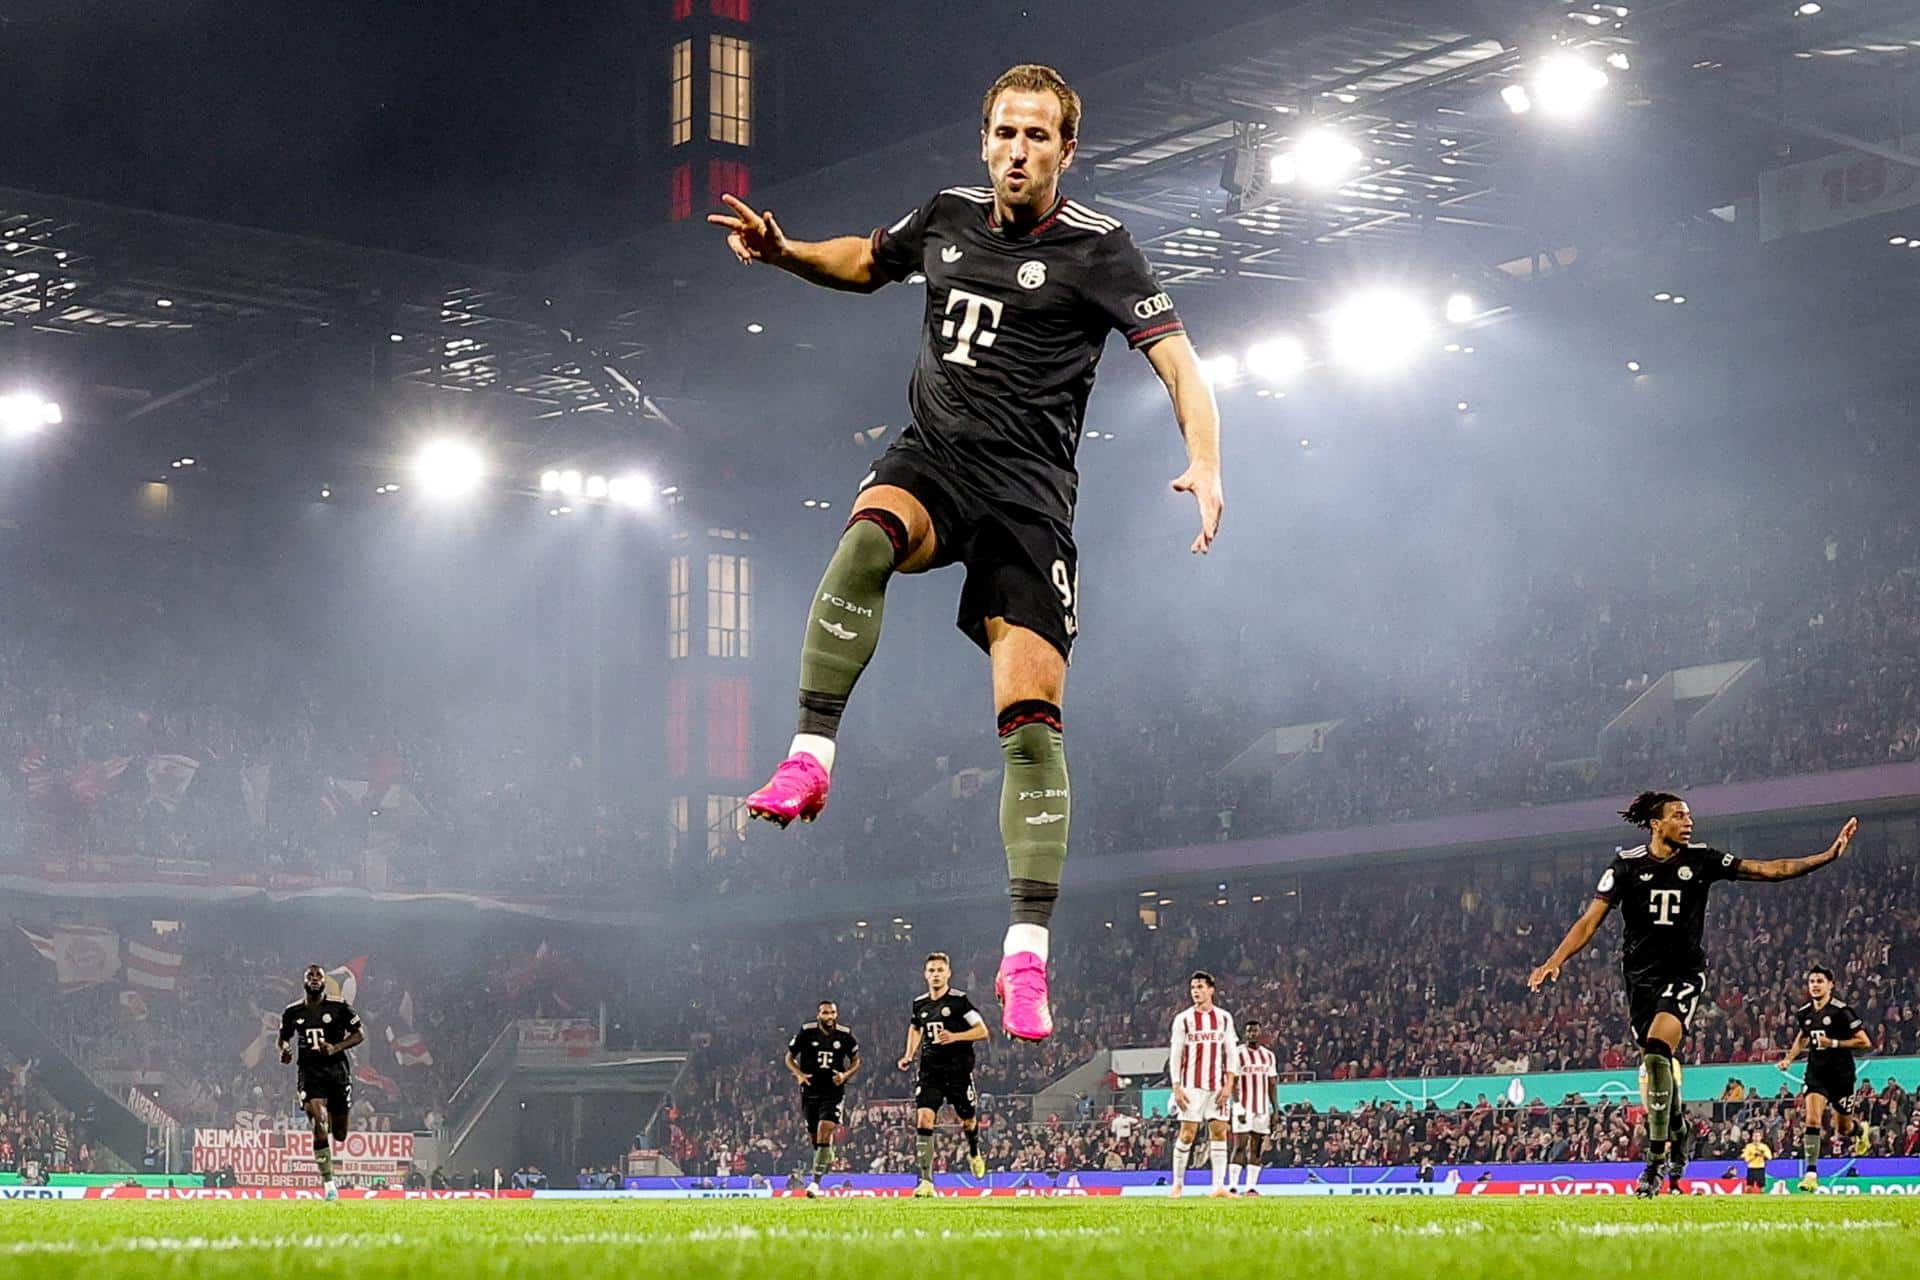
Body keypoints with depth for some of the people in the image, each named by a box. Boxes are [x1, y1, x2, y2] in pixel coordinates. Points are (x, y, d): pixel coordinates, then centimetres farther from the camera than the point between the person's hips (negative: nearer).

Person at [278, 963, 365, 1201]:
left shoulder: (339, 1007, -2)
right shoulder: (292, 1012, 5)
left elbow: (359, 1034, 2)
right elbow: (284, 1038, 18)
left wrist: (336, 1048, -14)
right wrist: (284, 1050, -5)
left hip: (337, 1070, 0)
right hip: (310, 1072, 0)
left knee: (339, 1134, 5)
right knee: (319, 1124, -17)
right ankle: (328, 1183, -13)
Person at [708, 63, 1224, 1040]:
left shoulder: (1097, 249, -3)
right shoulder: (949, 217, 11)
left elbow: (1178, 361, -9)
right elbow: (866, 262, 32)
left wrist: (1205, 463, -26)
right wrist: (782, 252, 13)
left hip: (1028, 492, -3)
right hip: (928, 462, 3)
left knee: (1031, 716, -12)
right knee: (868, 538, -36)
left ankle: (1027, 951, -8)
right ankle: (811, 759, -30)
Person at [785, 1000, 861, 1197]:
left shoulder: (845, 1035, 0)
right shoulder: (806, 1033, -3)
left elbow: (856, 1061, 13)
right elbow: (790, 1057, 8)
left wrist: (845, 1075, -7)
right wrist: (799, 1074, -11)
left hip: (833, 1092, -2)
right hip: (810, 1091, 2)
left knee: (825, 1131, -18)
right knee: (814, 1136, 7)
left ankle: (815, 1181, -18)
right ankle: (828, 1158, 43)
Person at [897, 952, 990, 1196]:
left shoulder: (959, 1000, -8)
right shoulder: (920, 1003, 7)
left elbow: (982, 1031, -7)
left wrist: (955, 1036, -21)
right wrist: (909, 1056, 15)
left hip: (959, 1072, -3)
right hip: (929, 1072, 3)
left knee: (968, 1121, 12)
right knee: (923, 1119, -15)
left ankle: (974, 1153, 49)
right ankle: (926, 1181, -15)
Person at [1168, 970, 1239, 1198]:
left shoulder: (1224, 1018, 8)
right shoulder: (1183, 1019, 2)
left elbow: (1231, 1053, 7)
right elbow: (1175, 1055, 1)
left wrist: (1229, 1085, -3)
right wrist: (1176, 1088, -7)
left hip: (1217, 1086, 2)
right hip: (1191, 1086, -2)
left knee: (1219, 1132, -2)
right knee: (1187, 1134, -4)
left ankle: (1219, 1186, -2)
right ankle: (1178, 1184, 6)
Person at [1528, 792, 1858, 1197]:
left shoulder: (1701, 859, 2)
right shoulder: (1626, 865, 0)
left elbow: (1768, 870, 5)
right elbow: (1590, 921, -1)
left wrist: (1828, 855, -1)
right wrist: (1554, 962, -14)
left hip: (1685, 973, -2)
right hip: (1641, 977, 2)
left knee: (1657, 1053, -22)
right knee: (1658, 1064, 6)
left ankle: (1656, 1161, -20)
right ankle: (1676, 1137, 34)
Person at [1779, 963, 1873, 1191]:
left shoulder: (1841, 1011, -14)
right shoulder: (1804, 1013, 3)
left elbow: (1864, 1042, -12)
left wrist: (1834, 1043, -20)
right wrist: (1789, 1059, 11)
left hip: (1841, 1075, -3)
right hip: (1816, 1073, 3)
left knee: (1843, 1131, 10)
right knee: (1813, 1120, -17)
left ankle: (1862, 1130, 48)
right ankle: (1811, 1172, -16)